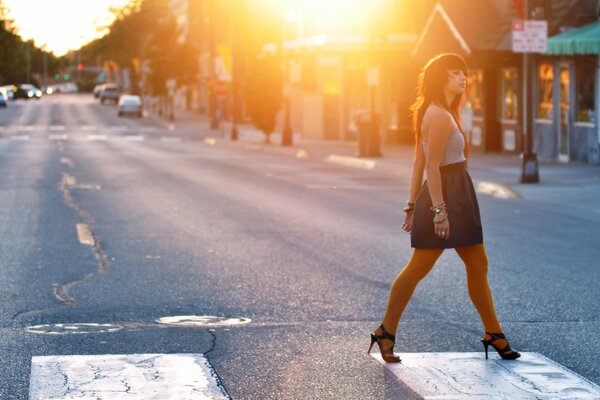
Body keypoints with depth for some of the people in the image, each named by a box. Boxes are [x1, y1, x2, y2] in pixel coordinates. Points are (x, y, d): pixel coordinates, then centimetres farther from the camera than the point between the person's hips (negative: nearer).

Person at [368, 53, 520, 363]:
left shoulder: (443, 113, 16)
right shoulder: (439, 115, -14)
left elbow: (418, 163, 16)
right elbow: (432, 166, -20)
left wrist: (413, 205, 15)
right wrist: (439, 209, -24)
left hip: (458, 197, 10)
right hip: (445, 196, -10)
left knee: (478, 265, 11)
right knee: (419, 267, -4)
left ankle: (493, 334, 17)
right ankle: (386, 332, 4)